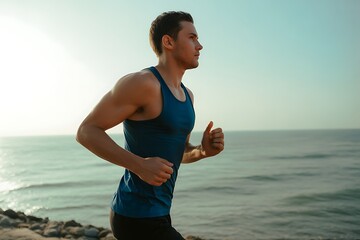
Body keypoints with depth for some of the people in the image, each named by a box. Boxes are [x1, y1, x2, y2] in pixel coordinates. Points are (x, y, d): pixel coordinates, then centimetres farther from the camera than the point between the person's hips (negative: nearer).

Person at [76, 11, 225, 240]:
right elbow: (87, 131, -15)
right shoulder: (142, 83, -16)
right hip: (138, 217, -9)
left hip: (156, 212, 9)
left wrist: (204, 150, -2)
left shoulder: (187, 95, 12)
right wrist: (139, 165, -26)